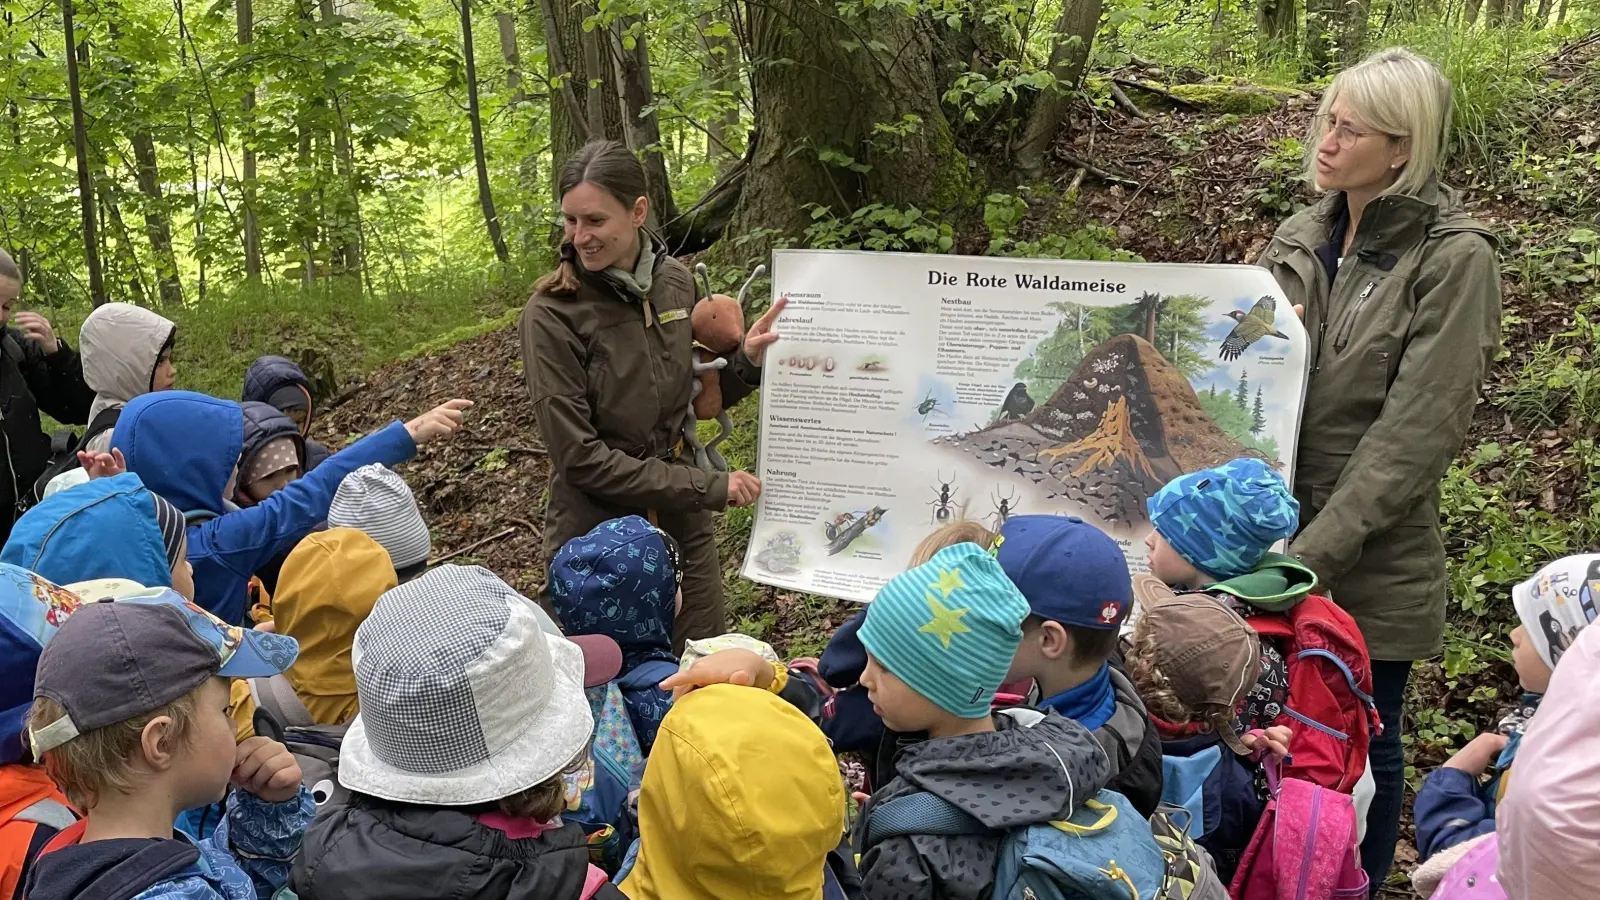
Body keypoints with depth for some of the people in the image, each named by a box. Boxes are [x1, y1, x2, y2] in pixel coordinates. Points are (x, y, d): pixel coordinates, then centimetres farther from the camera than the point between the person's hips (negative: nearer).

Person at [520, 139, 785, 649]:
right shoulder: (551, 314, -16)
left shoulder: (675, 281, -1)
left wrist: (746, 361, -9)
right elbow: (580, 456, -18)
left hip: (682, 523, 5)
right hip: (598, 528, -4)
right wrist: (708, 488, -17)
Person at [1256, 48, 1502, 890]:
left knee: (1358, 743, 11)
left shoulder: (1454, 259, -12)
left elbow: (1415, 434, -17)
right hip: (1266, 534, 5)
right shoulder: (1300, 237, 5)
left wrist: (1314, 553, -20)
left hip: (1371, 560, -5)